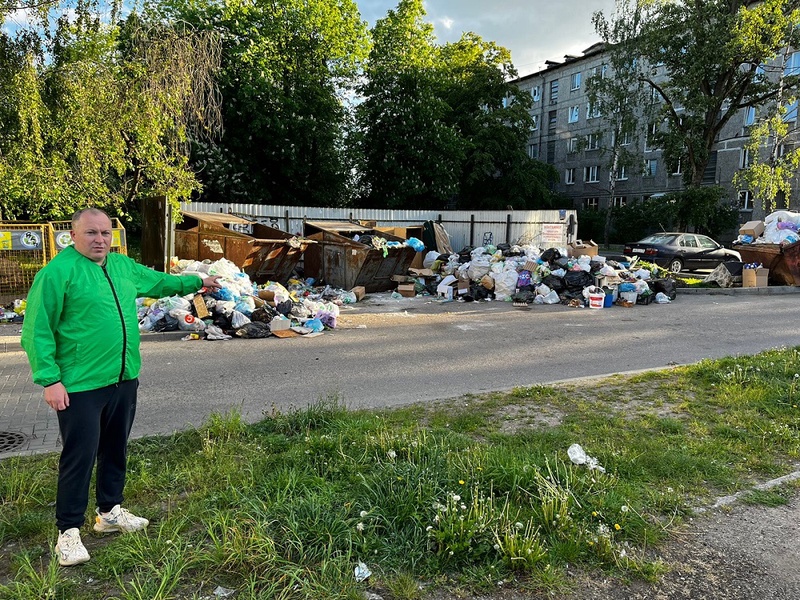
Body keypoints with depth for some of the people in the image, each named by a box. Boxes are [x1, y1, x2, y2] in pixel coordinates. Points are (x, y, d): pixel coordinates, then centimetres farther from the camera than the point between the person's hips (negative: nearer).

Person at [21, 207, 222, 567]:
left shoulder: (124, 266, 10)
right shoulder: (57, 272, -13)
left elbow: (159, 281, 29)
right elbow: (37, 331, -13)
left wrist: (196, 282, 37)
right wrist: (50, 379, -17)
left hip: (124, 380, 7)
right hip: (80, 386, -7)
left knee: (115, 451, 18)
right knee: (79, 457, -1)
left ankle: (110, 512, 35)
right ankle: (69, 531, 15)